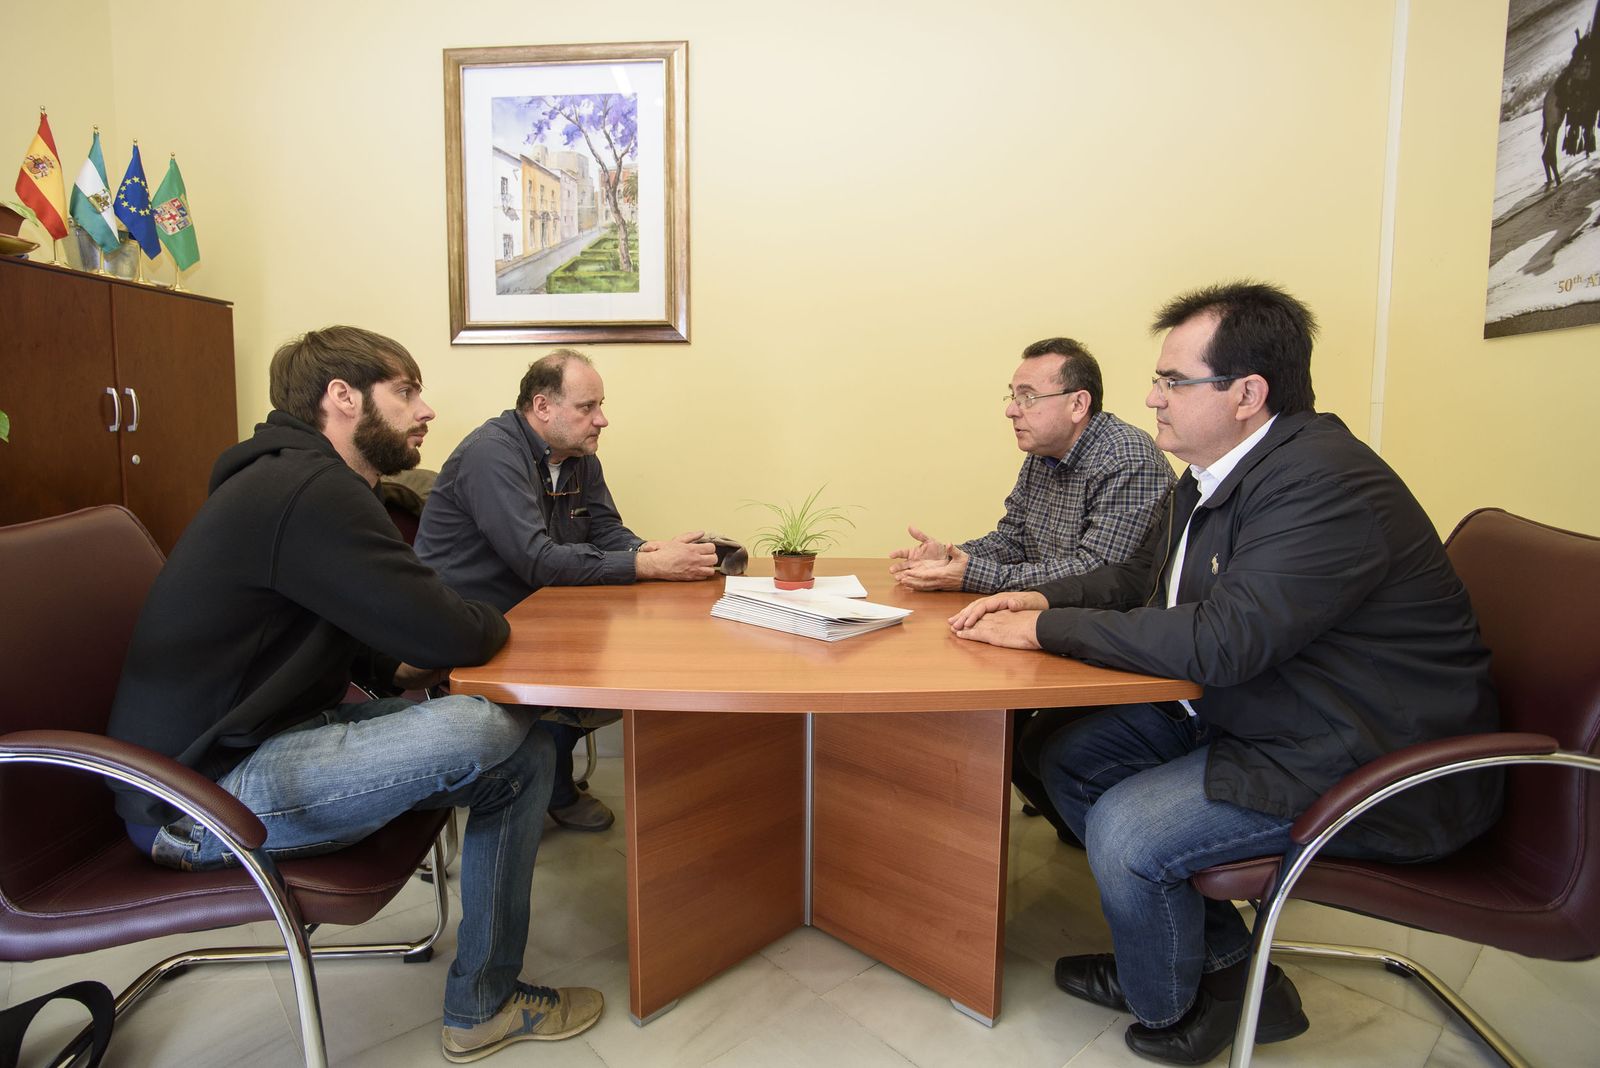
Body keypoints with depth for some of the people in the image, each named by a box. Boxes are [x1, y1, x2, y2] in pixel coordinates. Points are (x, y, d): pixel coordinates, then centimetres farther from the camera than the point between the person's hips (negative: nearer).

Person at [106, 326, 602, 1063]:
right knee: (495, 735, -23)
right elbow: (453, 636, -24)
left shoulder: (291, 478, 11)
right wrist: (494, 623, -1)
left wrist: (397, 667, -1)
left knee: (521, 745, 2)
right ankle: (483, 1005, -1)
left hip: (265, 735, 10)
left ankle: (483, 998, 16)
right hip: (205, 795, -10)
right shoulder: (313, 491, -22)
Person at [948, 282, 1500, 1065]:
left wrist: (1045, 630, -25)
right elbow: (1140, 576, 15)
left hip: (1364, 765, -10)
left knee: (1126, 831, -22)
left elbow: (1220, 641, -34)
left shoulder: (1325, 485, -27)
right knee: (1070, 758, 5)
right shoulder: (1215, 473, 4)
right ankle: (1220, 957, 18)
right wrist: (1043, 598, -4)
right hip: (1243, 712, 10)